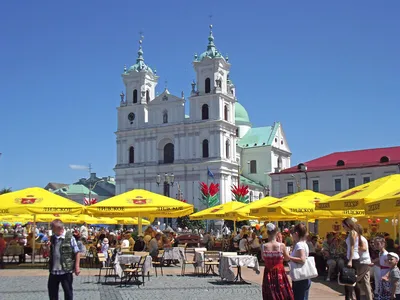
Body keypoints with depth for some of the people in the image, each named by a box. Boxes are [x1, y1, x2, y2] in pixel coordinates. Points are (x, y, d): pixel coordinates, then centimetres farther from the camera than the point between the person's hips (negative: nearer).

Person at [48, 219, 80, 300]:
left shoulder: (69, 238, -10)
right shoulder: (52, 238, 7)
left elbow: (76, 253, -7)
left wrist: (77, 266, -10)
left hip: (66, 270, -6)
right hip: (54, 270, 6)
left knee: (68, 291, 6)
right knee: (52, 291, 15)